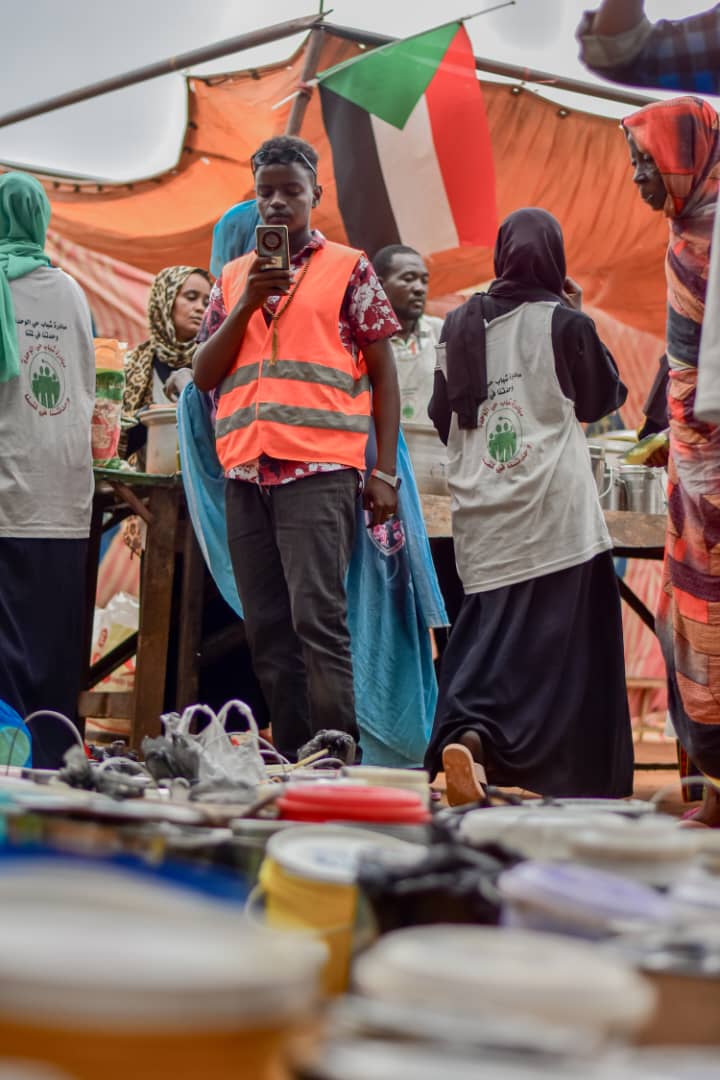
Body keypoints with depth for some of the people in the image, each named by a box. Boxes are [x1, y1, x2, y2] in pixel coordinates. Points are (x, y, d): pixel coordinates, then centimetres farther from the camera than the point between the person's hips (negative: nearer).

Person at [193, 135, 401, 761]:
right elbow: (204, 375, 11)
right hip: (246, 472, 5)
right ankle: (292, 759, 11)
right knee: (267, 629, 5)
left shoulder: (348, 269, 7)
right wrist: (248, 303, -2)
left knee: (317, 617, -13)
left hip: (319, 468, -5)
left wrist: (385, 471, -4)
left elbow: (384, 375, 5)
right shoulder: (232, 279, 19)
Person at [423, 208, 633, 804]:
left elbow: (442, 416, 13)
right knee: (557, 640, 2)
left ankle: (463, 733, -13)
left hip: (482, 509, 4)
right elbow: (605, 397, 8)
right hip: (553, 508, -4)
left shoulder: (459, 325, 7)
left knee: (490, 629, 7)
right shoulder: (565, 323, -5)